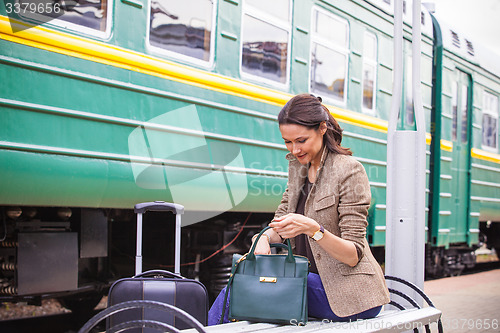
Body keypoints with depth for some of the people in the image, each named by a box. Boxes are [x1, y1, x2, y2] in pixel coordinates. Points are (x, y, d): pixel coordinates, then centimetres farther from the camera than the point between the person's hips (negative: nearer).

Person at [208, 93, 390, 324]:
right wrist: (264, 238, -11)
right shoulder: (298, 165, 9)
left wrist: (312, 229, -33)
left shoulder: (349, 170, -13)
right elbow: (281, 219, 13)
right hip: (313, 279, 7)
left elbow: (353, 255, -17)